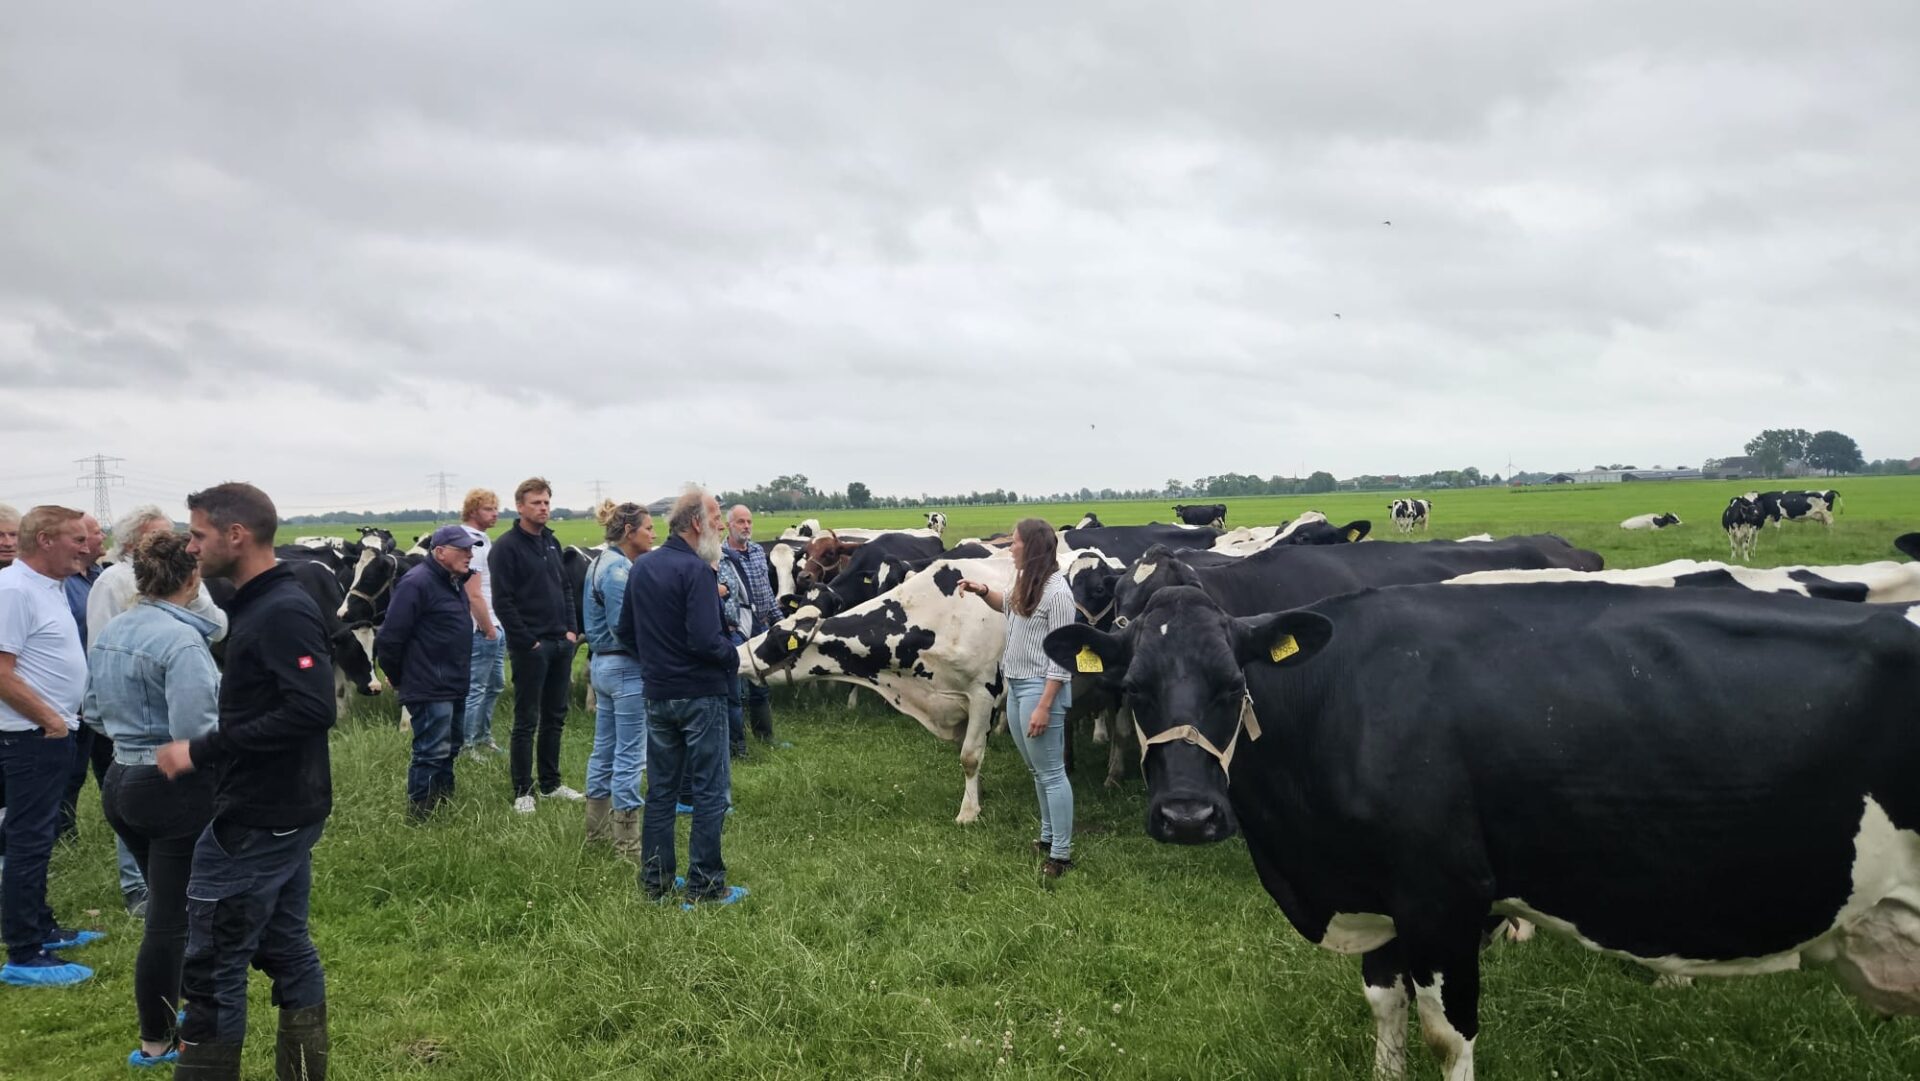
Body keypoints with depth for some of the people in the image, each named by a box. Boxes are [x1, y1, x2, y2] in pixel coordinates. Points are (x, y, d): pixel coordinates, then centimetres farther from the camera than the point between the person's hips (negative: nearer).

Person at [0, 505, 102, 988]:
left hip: (53, 732, 10)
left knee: (39, 837, 18)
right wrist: (49, 719, -17)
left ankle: (41, 928, 29)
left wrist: (61, 719, 14)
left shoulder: (51, 585, 11)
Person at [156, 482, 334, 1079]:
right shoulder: (260, 605, 10)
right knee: (286, 948, 17)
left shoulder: (282, 611, -20)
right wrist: (209, 748, 5)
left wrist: (201, 750, -25)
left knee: (213, 966, 1)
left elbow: (313, 709, -29)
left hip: (259, 819, -10)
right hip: (283, 812, 10)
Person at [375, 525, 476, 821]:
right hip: (430, 688, -10)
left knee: (449, 749, 19)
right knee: (432, 751, -6)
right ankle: (419, 815, 5)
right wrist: (399, 680, -8)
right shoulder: (416, 583, -19)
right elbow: (390, 638, -19)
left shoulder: (454, 582, 12)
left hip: (454, 686, 10)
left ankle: (445, 805, 32)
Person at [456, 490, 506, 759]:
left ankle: (483, 737, 30)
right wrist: (489, 630, -16)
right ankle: (467, 746, 6)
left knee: (495, 684, 18)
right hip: (482, 629, -10)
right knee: (475, 689, -2)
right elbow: (474, 595, -20)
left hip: (495, 627, 10)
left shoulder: (481, 541, 15)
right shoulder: (471, 543, -16)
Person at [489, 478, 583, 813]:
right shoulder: (507, 546, -10)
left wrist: (571, 629, 7)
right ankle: (522, 792, 8)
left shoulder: (551, 543, 13)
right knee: (526, 721, 0)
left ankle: (550, 784, 24)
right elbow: (503, 602, -15)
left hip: (561, 643, 7)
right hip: (530, 645, -7)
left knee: (555, 717, 13)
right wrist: (528, 641, -16)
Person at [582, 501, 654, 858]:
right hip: (626, 668, -10)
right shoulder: (618, 568, -18)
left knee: (605, 749, 18)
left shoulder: (602, 562, 12)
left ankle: (598, 827, 29)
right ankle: (627, 841, 3)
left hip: (603, 664, 10)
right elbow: (623, 627, -22)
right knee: (630, 756, -3)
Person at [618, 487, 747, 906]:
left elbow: (625, 631, 12)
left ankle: (654, 881, 21)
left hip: (657, 694, 7)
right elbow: (705, 639, -24)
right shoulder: (697, 569, -17)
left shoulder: (641, 567, 7)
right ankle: (704, 885, 8)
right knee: (709, 792, 3)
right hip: (701, 694, -7)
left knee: (660, 789, 15)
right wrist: (733, 657, -6)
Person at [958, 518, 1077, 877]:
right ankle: (1048, 836, 33)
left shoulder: (1056, 591, -19)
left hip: (1040, 688, -9)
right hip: (1016, 685, 9)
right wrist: (983, 591, 10)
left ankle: (1061, 854, 5)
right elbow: (1010, 607, 31)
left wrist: (1045, 706, -22)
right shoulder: (1026, 581, 8)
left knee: (1052, 772, -2)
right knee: (1038, 769, 19)